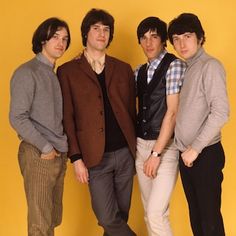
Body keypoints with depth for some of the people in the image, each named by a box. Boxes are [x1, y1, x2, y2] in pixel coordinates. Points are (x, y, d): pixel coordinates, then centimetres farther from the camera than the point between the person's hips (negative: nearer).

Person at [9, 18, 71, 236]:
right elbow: (17, 118, -15)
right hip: (39, 155, -7)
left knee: (53, 218, 13)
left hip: (59, 154, 7)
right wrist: (46, 147, -12)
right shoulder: (27, 73, -9)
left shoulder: (56, 74, 14)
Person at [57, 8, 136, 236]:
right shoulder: (68, 71, 1)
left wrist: (136, 148, 8)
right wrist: (76, 158, -7)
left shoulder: (123, 69, 10)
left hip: (125, 153, 3)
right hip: (95, 157, -3)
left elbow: (131, 111, 12)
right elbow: (67, 118, -2)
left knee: (120, 216, 12)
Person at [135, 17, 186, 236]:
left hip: (166, 146, -7)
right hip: (141, 144, 7)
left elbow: (172, 111, -16)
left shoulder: (174, 65, -10)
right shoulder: (140, 71, 11)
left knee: (156, 213, -12)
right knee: (149, 212, 13)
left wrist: (156, 153, -18)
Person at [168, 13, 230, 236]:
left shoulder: (210, 66, -11)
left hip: (205, 154, -7)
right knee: (195, 214, 15)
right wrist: (187, 149, 6)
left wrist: (196, 148, -17)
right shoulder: (186, 69, 13)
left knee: (210, 216, 1)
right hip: (185, 154, 7)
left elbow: (220, 112, -20)